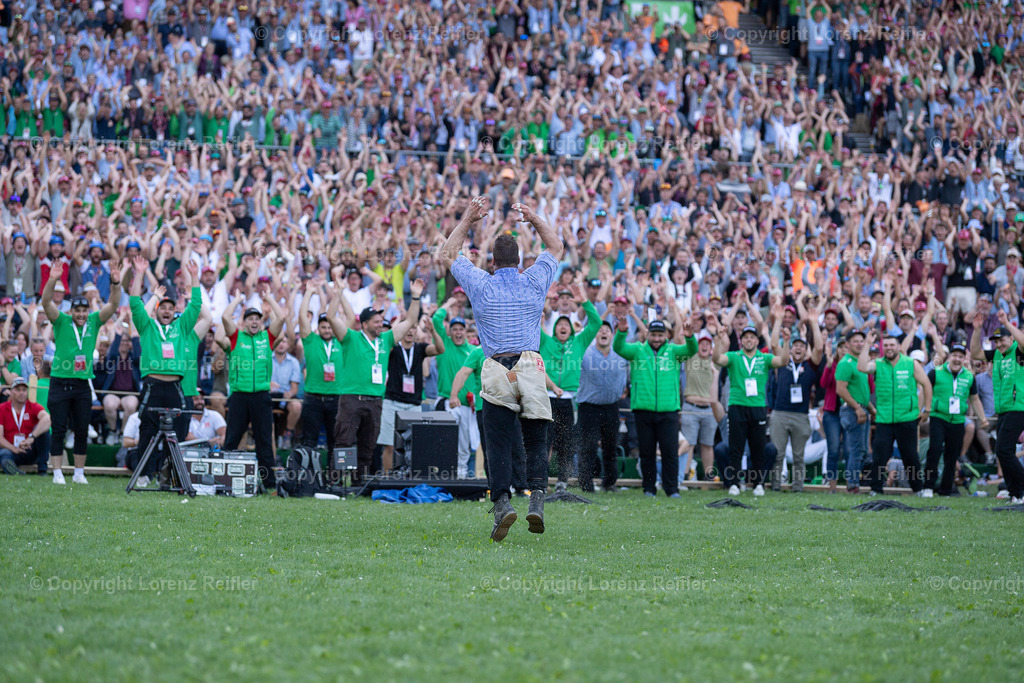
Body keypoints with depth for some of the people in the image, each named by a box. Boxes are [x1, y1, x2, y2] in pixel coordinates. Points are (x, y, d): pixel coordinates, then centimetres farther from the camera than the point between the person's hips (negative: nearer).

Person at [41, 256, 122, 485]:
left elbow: (113, 304, -2)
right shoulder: (62, 322, 0)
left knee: (82, 431, 6)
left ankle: (79, 473, 15)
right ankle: (57, 473, 3)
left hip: (82, 384, 3)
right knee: (59, 430, -1)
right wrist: (52, 281, -32)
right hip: (60, 382, -3)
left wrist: (116, 282, -19)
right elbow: (47, 303, -15)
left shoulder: (94, 322, 6)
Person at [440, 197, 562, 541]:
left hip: (497, 372, -1)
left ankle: (502, 501, -16)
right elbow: (556, 248, 27)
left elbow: (447, 255, 21)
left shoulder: (481, 285, 4)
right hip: (532, 367, 1)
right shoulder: (534, 282, 7)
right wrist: (534, 219, 27)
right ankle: (537, 498, -11)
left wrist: (468, 220, 23)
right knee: (536, 441, 6)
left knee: (498, 443, -1)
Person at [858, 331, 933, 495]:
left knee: (910, 455, 7)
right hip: (884, 419, 0)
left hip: (907, 419, 0)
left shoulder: (911, 364, 4)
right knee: (880, 456, -5)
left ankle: (917, 488, 19)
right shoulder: (877, 365, 4)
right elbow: (862, 367, -16)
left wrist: (927, 409, 8)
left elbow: (926, 384, 10)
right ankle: (875, 489, 1)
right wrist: (868, 344, -16)